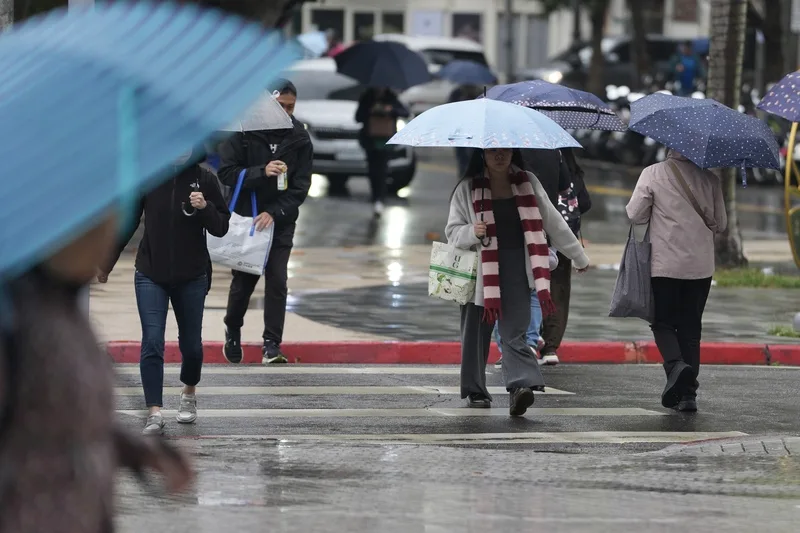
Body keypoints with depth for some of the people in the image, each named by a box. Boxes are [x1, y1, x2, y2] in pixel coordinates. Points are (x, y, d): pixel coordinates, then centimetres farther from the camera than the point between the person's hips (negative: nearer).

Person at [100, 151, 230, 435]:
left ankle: (189, 393, 41)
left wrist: (205, 207, -20)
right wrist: (107, 262, 10)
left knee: (191, 343, 12)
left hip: (192, 276, 1)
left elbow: (222, 228, 0)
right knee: (152, 344, -11)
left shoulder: (204, 179, -4)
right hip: (150, 276, -1)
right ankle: (155, 413, -12)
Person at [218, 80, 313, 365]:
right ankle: (232, 331, 32)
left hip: (280, 222, 1)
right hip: (244, 220, -1)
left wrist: (275, 212, -18)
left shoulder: (299, 139, -3)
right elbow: (226, 173, -12)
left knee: (277, 282, -6)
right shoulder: (242, 133, -8)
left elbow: (301, 187, -5)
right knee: (243, 281, 7)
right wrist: (261, 172, -27)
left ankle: (272, 346, -4)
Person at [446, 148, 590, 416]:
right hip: (482, 272, 0)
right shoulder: (467, 189, 4)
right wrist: (472, 232, -17)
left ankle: (521, 386, -27)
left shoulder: (528, 183, 9)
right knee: (476, 332, 5)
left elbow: (553, 221, 15)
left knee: (515, 333, -11)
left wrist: (579, 256, 18)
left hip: (517, 272, 0)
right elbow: (452, 231, 6)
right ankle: (475, 391, 20)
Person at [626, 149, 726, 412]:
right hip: (701, 265, 2)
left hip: (665, 264, -2)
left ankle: (676, 364, -20)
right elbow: (720, 224, 6)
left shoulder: (653, 174, -7)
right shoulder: (710, 178, 0)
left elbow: (635, 214, -5)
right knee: (690, 327, 10)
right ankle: (688, 393, 7)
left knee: (663, 322, 10)